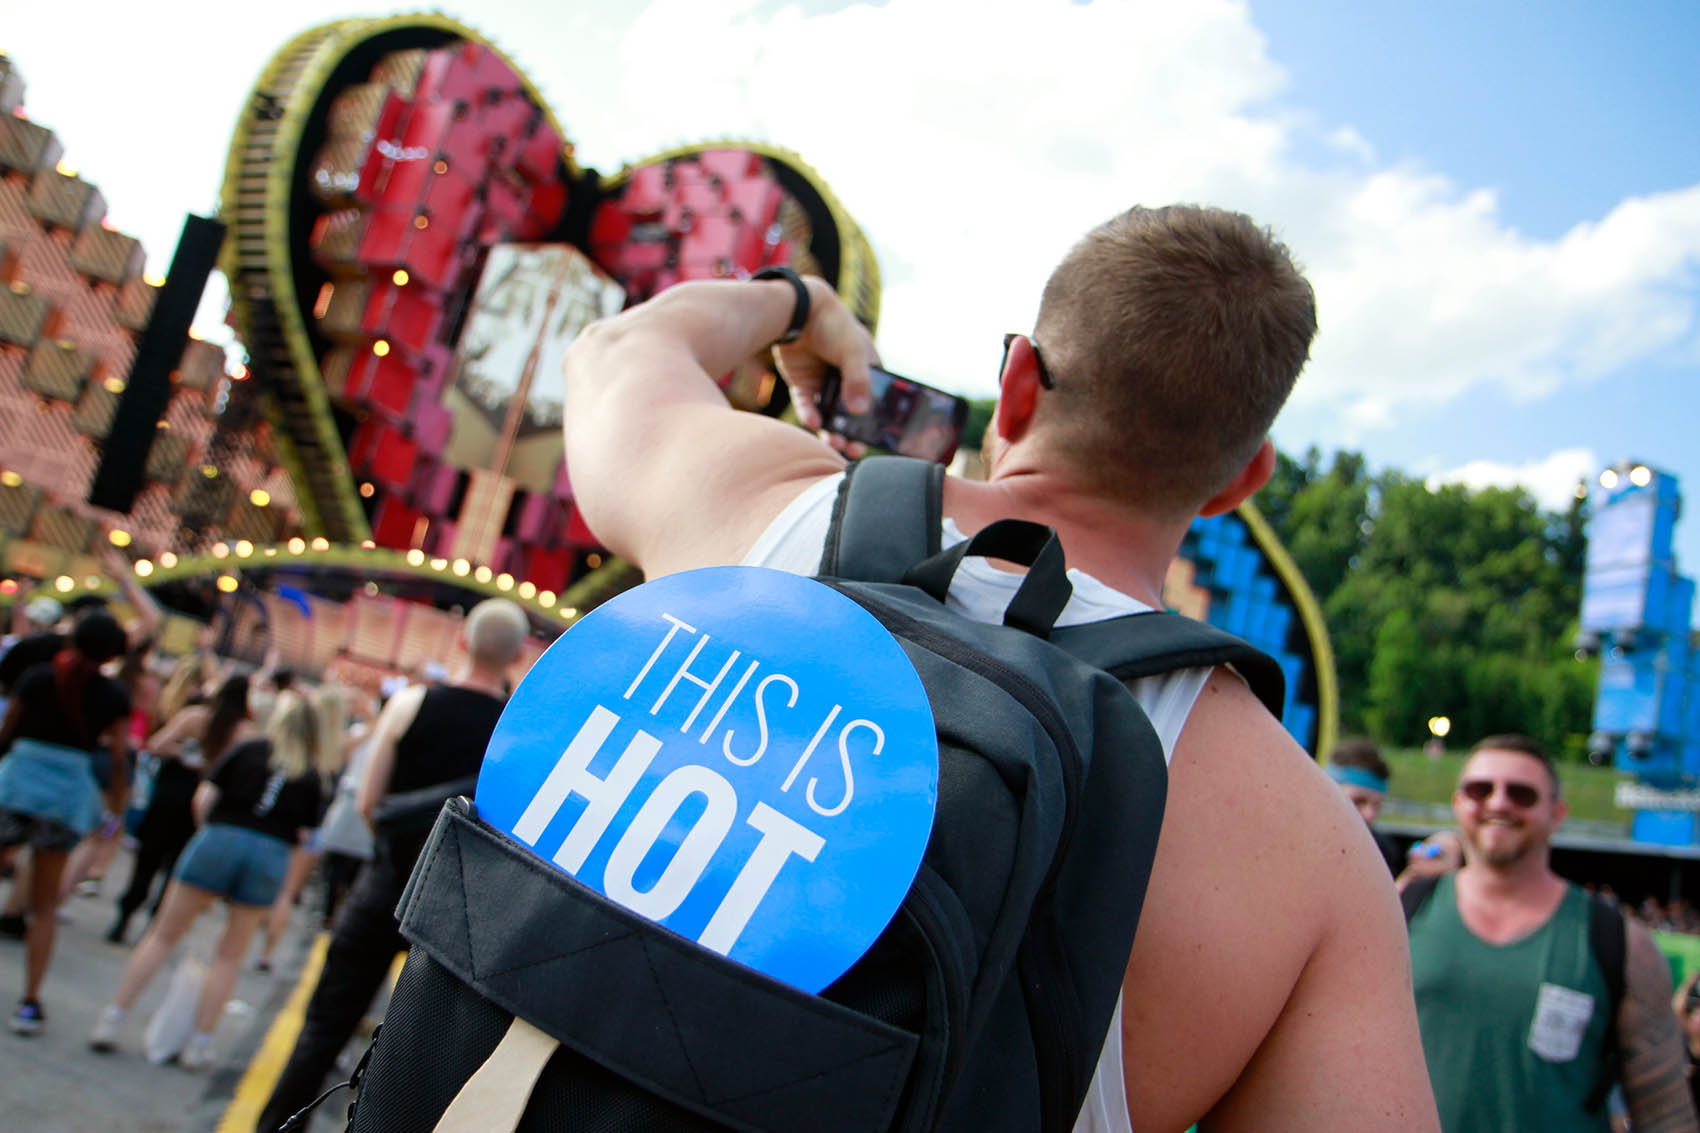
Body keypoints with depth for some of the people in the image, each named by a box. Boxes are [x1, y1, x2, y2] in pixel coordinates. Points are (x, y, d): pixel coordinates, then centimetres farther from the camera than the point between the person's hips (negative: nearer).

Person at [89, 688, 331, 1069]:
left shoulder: (248, 750, 7)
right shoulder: (313, 776, 9)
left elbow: (204, 798, 2)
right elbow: (305, 836, 5)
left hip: (220, 841, -1)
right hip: (271, 856, 1)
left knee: (163, 936, 13)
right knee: (230, 955, 13)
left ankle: (111, 1022, 13)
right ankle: (199, 1044, 15)